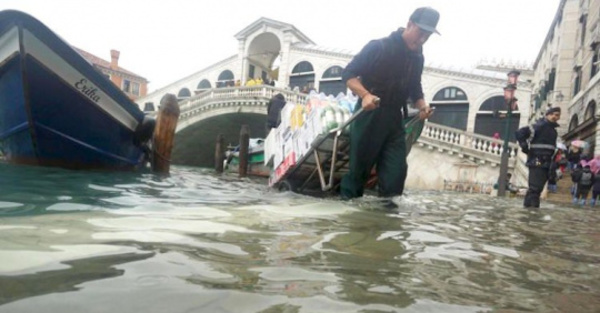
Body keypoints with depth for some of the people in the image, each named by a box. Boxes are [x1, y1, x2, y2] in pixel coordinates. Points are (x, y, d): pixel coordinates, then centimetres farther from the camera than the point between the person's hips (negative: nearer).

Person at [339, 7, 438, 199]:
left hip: (394, 121, 6)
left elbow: (414, 88, 22)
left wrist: (422, 106, 0)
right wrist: (365, 95, -30)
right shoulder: (379, 47, -10)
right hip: (369, 117, -6)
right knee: (359, 169, 1)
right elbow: (348, 74, -12)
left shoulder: (417, 58, 10)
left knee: (396, 172, 1)